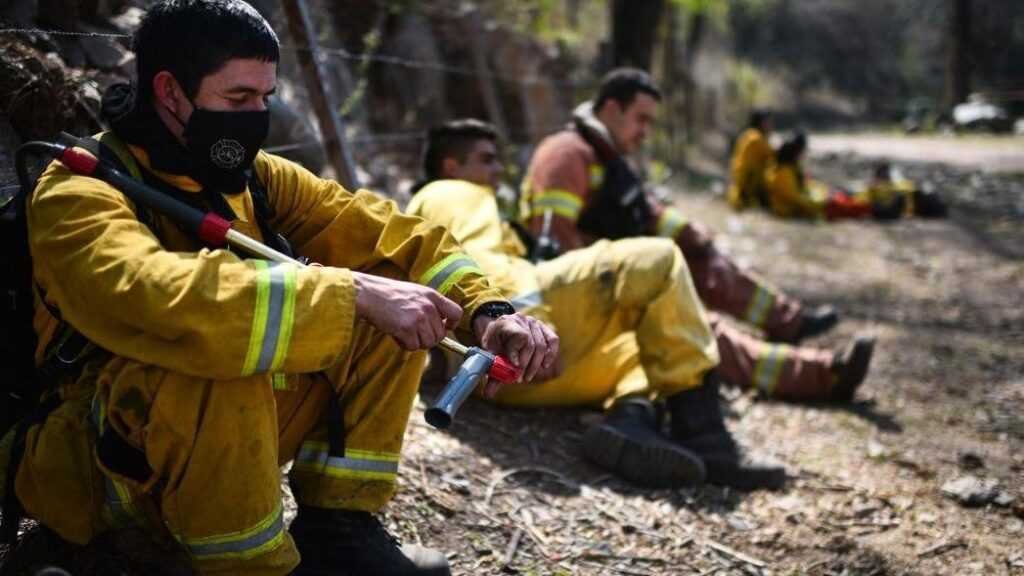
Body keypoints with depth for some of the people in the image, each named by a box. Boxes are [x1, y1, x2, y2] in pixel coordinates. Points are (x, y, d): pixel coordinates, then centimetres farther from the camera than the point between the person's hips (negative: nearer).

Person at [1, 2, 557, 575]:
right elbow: (169, 302, -39)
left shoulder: (253, 176, 2)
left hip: (239, 433, 7)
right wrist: (356, 293, -37)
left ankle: (336, 527, -3)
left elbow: (382, 229, -3)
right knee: (216, 356, -37)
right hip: (102, 461, -7)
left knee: (388, 309, -6)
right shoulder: (78, 196, -20)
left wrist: (487, 309, -20)